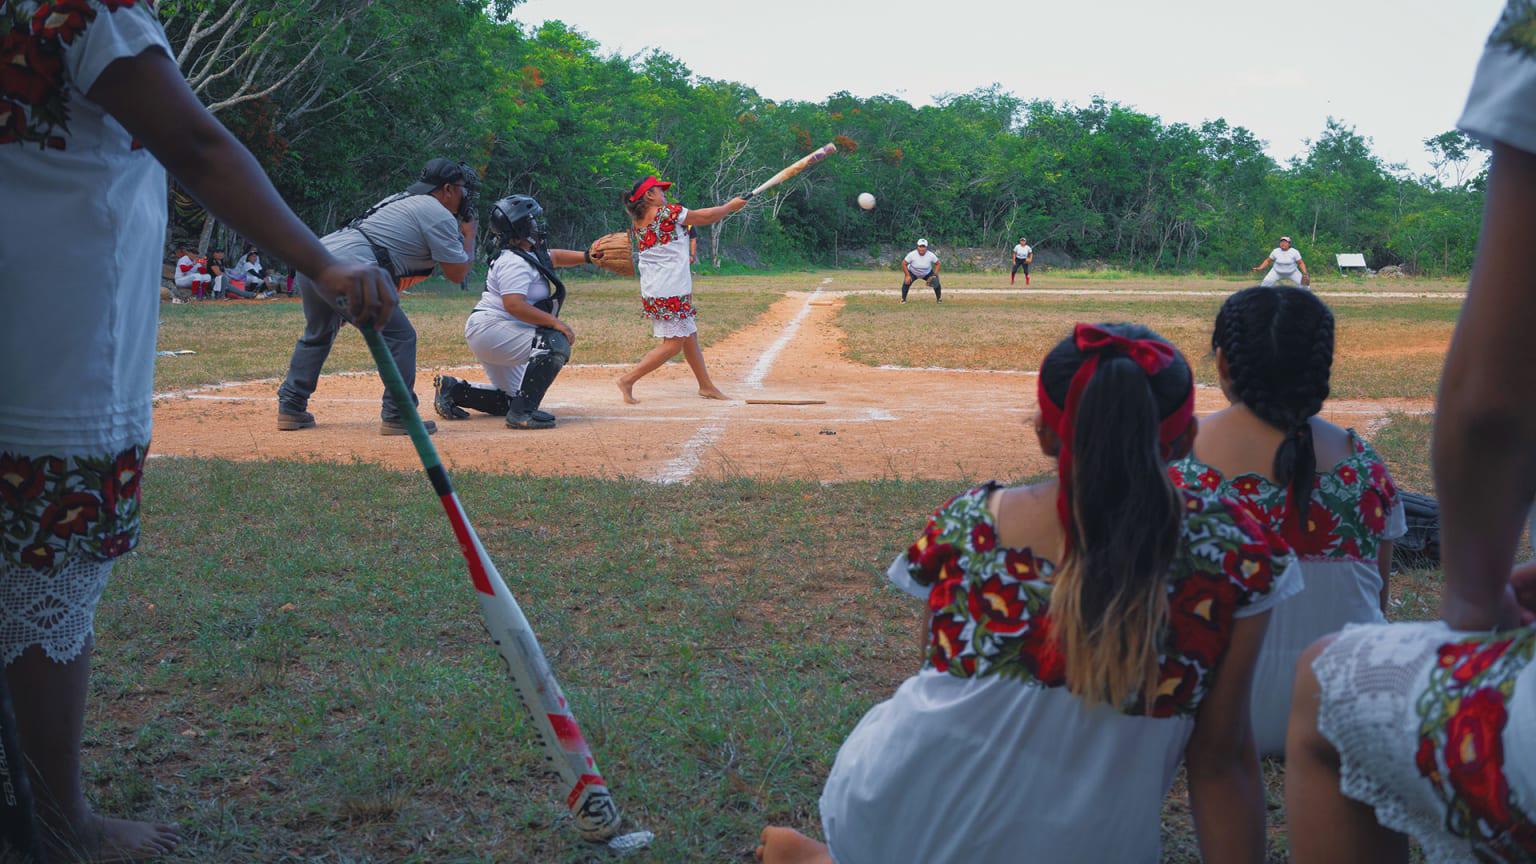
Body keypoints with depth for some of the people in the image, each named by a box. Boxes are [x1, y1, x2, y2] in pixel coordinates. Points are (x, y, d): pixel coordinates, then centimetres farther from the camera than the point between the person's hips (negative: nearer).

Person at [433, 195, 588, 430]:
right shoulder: (515, 262, -20)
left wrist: (587, 257, 16)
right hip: (490, 329, -11)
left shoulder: (531, 253, 11)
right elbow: (514, 305, -31)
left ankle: (451, 389, 17)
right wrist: (555, 322, -30)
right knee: (556, 342, -26)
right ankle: (522, 411, -27)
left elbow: (553, 257, 30)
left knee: (509, 400, 18)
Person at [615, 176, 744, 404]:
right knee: (673, 343, -6)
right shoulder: (668, 212, -12)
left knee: (689, 335, 17)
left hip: (653, 290, 9)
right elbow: (707, 217, -2)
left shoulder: (638, 223, 9)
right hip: (670, 291, -9)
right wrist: (731, 205, 11)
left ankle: (706, 386, 24)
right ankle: (628, 380, -7)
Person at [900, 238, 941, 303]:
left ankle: (939, 298, 11)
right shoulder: (912, 254, -29)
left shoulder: (931, 255, -25)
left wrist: (935, 275, -21)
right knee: (906, 282, -26)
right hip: (912, 273, -1)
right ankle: (903, 299, -6)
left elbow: (937, 263, -10)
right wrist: (907, 275, -25)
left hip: (927, 273, 1)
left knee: (936, 283, -15)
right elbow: (904, 263, -20)